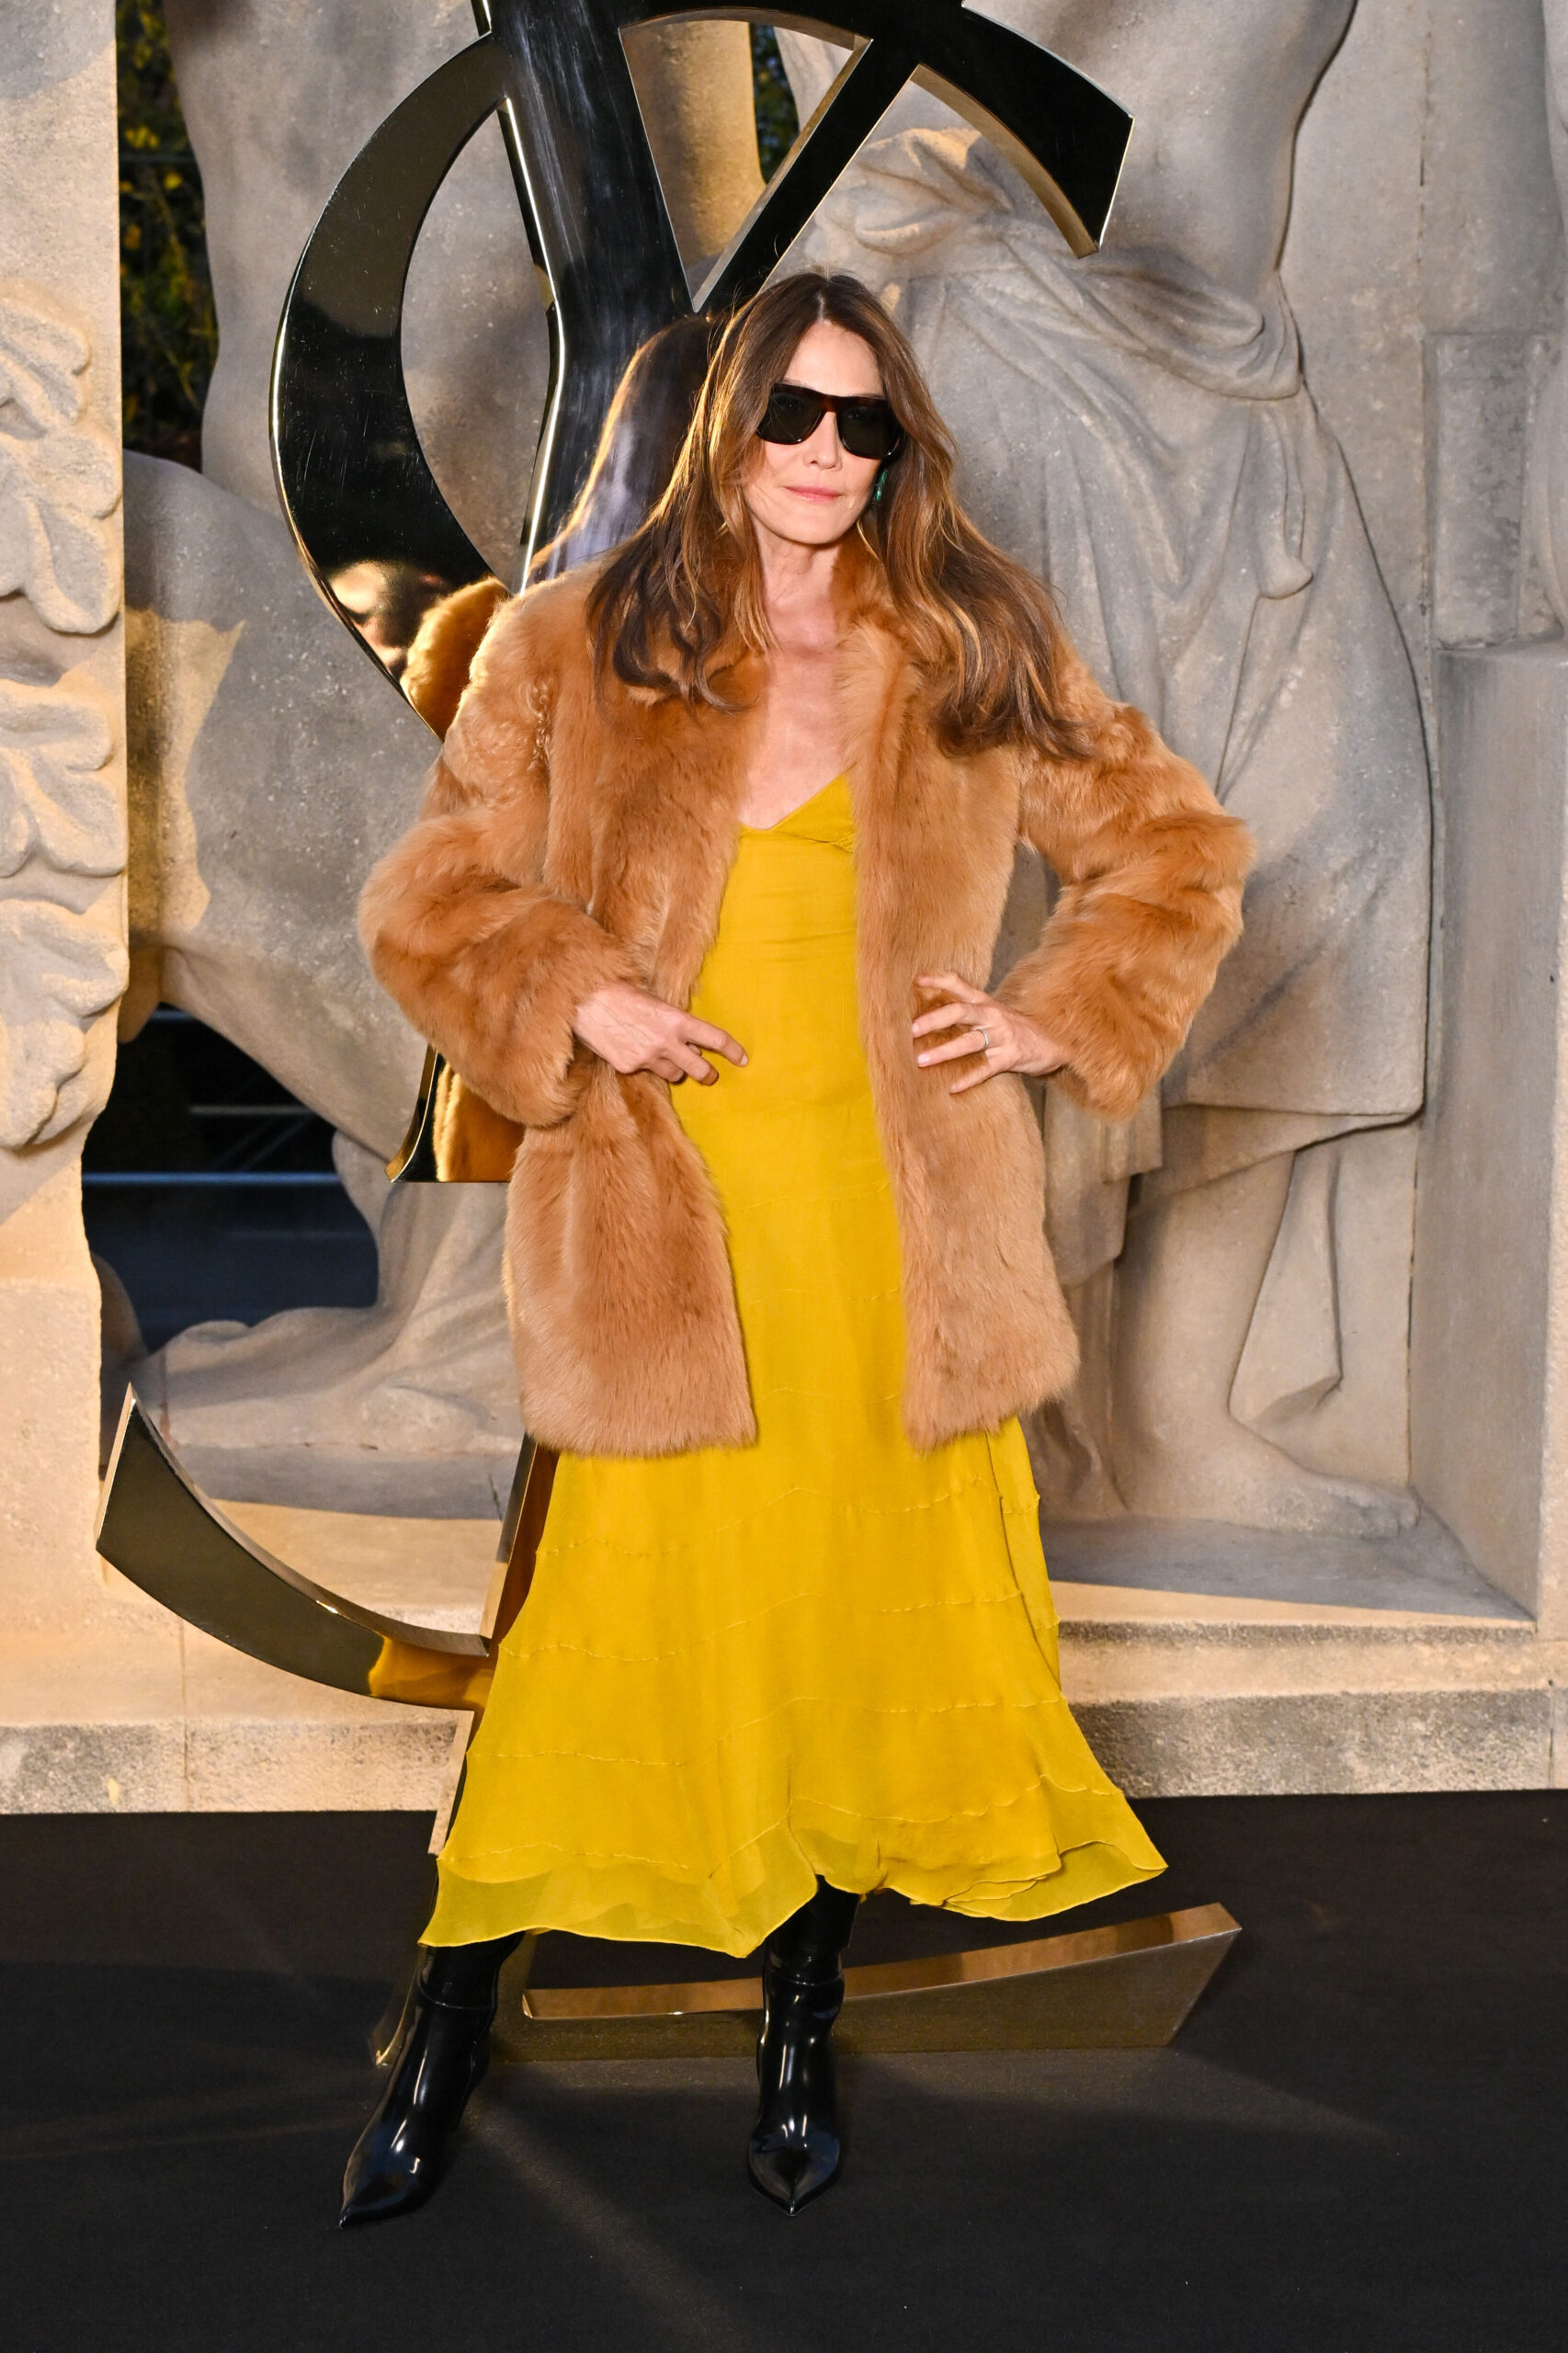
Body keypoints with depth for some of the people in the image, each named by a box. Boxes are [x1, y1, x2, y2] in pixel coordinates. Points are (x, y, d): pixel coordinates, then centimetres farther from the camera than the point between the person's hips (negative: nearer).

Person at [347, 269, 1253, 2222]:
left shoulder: (980, 661, 8)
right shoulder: (576, 651, 4)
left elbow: (1177, 850, 17)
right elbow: (427, 902, 6)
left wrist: (1056, 1021, 6)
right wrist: (575, 1001, -10)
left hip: (897, 1223, 2)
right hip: (657, 1215, -2)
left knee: (866, 1627, 6)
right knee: (608, 1627, -3)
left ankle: (798, 2040, 25)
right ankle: (441, 2047, 13)